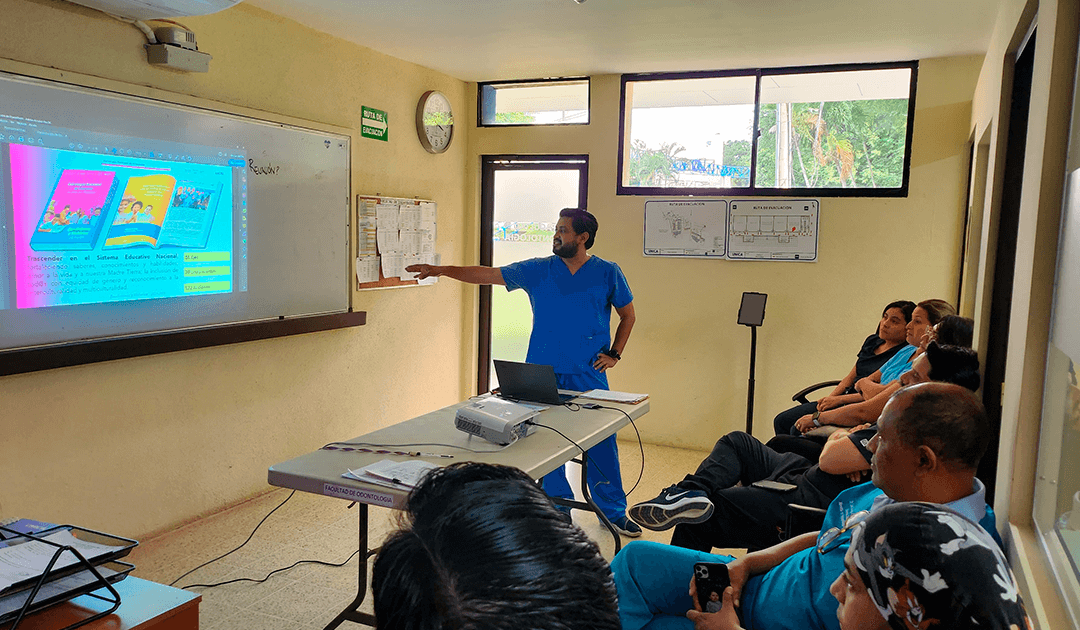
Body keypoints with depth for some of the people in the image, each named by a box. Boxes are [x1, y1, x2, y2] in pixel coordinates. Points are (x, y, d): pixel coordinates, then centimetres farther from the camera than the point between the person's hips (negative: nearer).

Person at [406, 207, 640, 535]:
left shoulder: (607, 272, 2)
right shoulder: (538, 270, 4)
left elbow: (628, 315, 12)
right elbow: (488, 275, 2)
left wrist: (614, 354, 2)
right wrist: (441, 270, -4)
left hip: (589, 375, -1)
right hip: (543, 374, 2)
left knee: (602, 445, 2)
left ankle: (614, 511, 20)